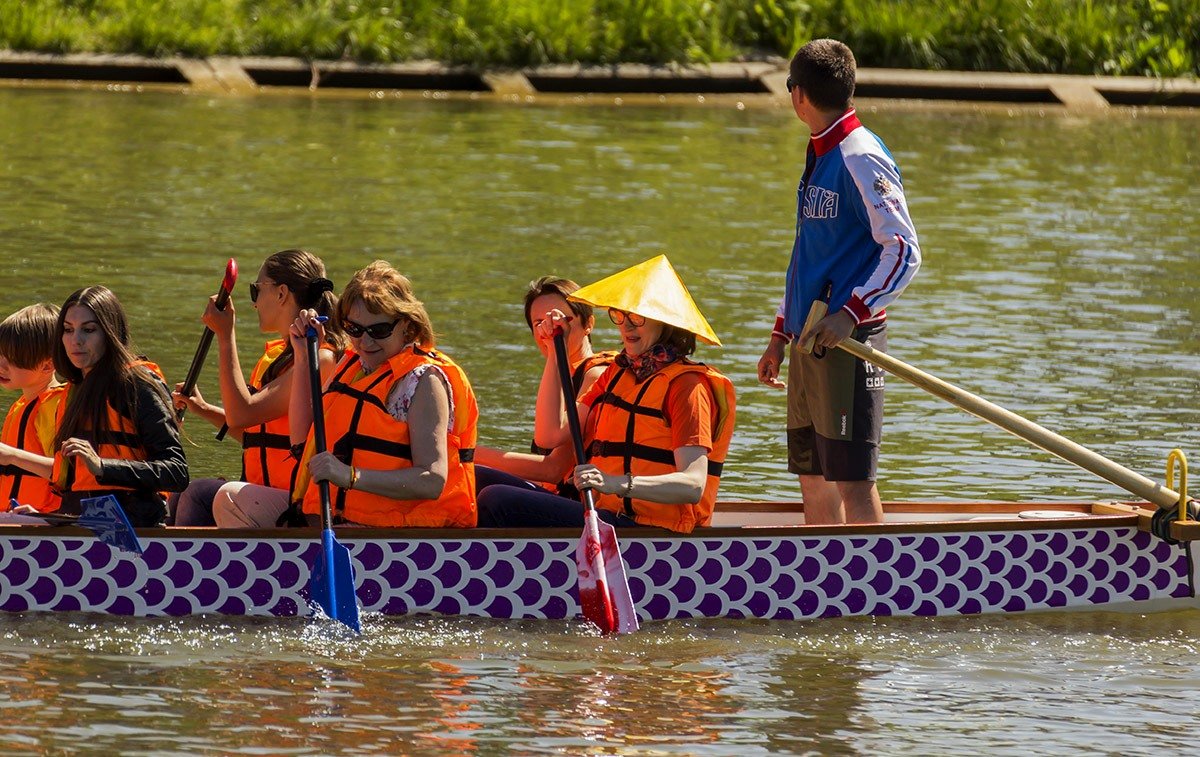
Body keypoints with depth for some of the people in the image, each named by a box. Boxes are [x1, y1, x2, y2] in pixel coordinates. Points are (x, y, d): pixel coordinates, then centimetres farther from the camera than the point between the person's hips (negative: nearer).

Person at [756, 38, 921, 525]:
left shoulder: (861, 161, -13)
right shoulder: (818, 159, 17)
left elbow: (904, 251, -19)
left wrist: (852, 313, -26)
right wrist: (781, 334, 23)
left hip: (847, 340, -10)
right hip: (809, 342, 10)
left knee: (852, 480, -9)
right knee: (814, 478, 12)